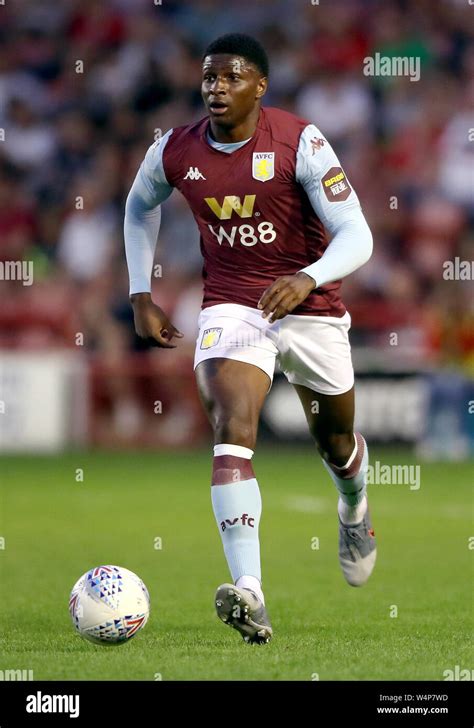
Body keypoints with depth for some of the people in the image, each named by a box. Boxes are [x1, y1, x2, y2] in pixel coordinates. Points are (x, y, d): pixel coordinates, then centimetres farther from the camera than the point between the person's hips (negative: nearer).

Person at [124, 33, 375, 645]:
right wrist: (140, 294, 10)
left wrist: (307, 279, -40)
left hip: (310, 307, -1)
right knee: (232, 429, -24)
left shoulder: (299, 142, -17)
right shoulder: (175, 152, -5)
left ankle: (355, 512, 58)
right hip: (230, 308, 1)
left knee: (334, 439, 19)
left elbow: (356, 236, -21)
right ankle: (249, 594, -37)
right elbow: (139, 208, 18)